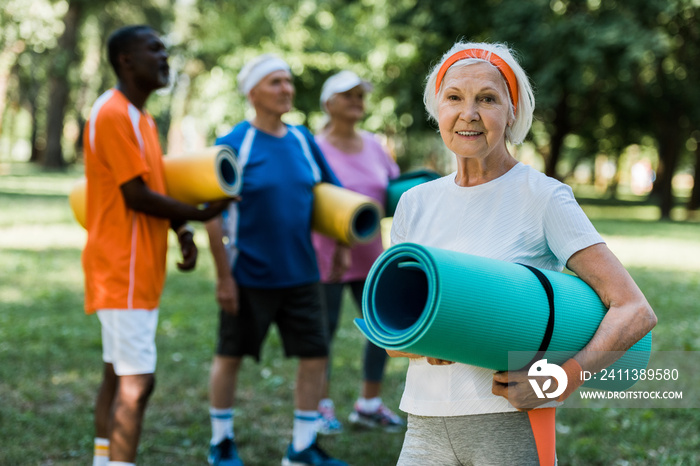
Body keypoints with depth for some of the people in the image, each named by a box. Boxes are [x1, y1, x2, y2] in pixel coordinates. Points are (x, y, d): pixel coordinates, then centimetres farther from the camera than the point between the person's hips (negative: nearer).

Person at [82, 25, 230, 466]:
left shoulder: (141, 118, 17)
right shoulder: (113, 115, -15)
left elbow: (157, 187, 19)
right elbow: (136, 195, -19)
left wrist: (184, 232, 2)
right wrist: (200, 214, -11)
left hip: (139, 271, 10)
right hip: (124, 270, -10)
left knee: (119, 377, 14)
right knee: (137, 382, -12)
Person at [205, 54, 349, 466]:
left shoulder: (303, 141, 6)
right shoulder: (233, 145, -10)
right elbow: (213, 214, -10)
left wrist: (342, 246, 7)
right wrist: (224, 276, -12)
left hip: (301, 274, 5)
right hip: (249, 277, -5)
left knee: (315, 354, 4)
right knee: (230, 356, 8)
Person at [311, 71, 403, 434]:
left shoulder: (372, 145, 8)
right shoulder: (316, 148, -9)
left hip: (370, 255, 6)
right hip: (328, 255, -6)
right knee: (324, 331, 3)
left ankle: (369, 404, 23)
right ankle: (322, 405, 20)